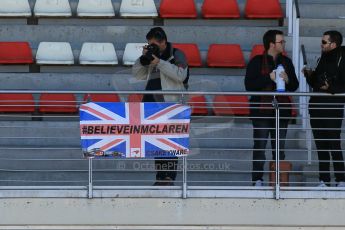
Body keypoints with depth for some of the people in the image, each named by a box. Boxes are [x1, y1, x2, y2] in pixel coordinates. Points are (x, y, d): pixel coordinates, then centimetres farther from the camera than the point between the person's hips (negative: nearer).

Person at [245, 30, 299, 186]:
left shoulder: (286, 62, 13)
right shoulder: (257, 62, -1)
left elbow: (294, 86, 15)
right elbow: (249, 85, -10)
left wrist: (287, 79, -6)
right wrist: (269, 78, -16)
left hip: (281, 110, 4)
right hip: (261, 111, -4)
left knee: (279, 147, 5)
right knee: (260, 146, -6)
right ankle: (257, 179, -4)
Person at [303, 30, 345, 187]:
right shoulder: (323, 58, 16)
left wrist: (331, 88, -25)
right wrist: (309, 75, 6)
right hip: (317, 106, 8)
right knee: (321, 145, 8)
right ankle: (324, 179, 13)